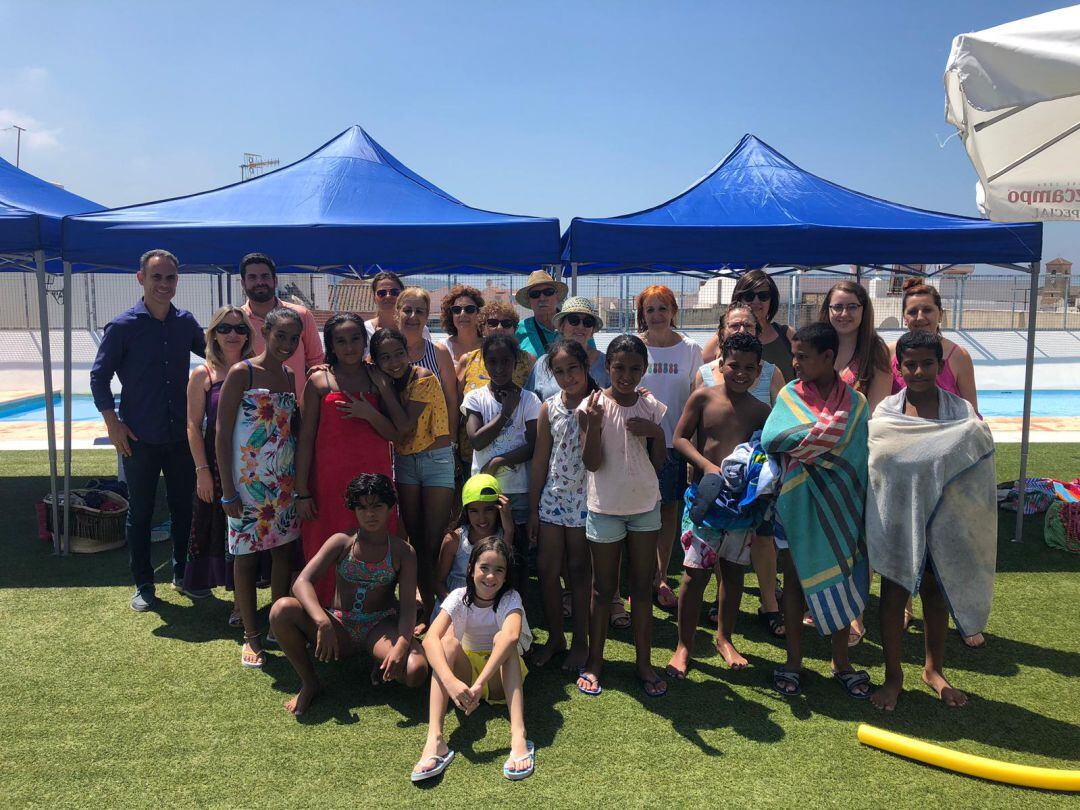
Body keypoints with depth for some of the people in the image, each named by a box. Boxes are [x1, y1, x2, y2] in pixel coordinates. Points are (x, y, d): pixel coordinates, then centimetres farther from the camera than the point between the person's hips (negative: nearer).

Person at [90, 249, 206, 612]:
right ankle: (143, 585, 22)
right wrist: (113, 423, -8)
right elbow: (99, 376, -3)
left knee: (184, 507, 12)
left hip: (181, 436, 3)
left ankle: (182, 572, 31)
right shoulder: (122, 326, -7)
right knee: (140, 513, 8)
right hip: (140, 439, -3)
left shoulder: (186, 322, 3)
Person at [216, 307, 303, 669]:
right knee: (246, 554, 4)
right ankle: (251, 636, 17)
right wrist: (228, 490, -13)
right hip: (248, 479, -5)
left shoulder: (290, 377, 8)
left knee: (284, 550, 9)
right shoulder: (241, 373, -9)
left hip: (285, 480, 6)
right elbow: (222, 434, -10)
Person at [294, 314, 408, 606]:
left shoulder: (378, 379, 9)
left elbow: (395, 433, 6)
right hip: (330, 481, -2)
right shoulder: (319, 381, 2)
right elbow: (305, 439, 0)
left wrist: (369, 414, -12)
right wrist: (302, 492, -4)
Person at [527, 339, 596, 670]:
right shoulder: (549, 408, 3)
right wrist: (533, 509, 7)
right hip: (552, 498, 3)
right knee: (547, 570, 8)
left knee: (579, 572, 8)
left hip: (585, 500, -3)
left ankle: (581, 642, 24)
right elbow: (540, 460, 6)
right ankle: (555, 637, 27)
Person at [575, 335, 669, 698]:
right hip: (605, 507, -3)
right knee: (604, 589, 9)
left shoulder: (652, 407, 0)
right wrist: (593, 425, -29)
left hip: (645, 505, 3)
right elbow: (592, 464, -14)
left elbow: (659, 462, 4)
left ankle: (644, 662, 23)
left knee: (642, 586, 10)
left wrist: (656, 433, -14)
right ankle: (594, 662, 23)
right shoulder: (593, 405, -10)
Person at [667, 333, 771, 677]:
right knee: (696, 572, -2)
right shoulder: (703, 397, -4)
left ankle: (724, 638, 32)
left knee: (733, 569, 14)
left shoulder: (761, 411, 4)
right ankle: (684, 645, 13)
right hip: (705, 494, -3)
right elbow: (680, 438, -4)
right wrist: (708, 466, -17)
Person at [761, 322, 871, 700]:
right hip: (797, 504, 0)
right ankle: (794, 660, 23)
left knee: (842, 578, 8)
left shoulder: (854, 402, -2)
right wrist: (823, 429, -20)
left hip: (838, 506, 0)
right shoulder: (790, 395, -2)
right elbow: (769, 439, -17)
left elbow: (859, 458, -2)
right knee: (796, 578, 9)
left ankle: (841, 661, 25)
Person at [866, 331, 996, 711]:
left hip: (942, 519, 1)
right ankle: (893, 675, 24)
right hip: (896, 517, -1)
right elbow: (872, 462, -3)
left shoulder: (962, 412, -3)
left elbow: (977, 465, -2)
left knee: (935, 593, 16)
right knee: (894, 593, 8)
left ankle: (934, 670, 36)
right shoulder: (886, 412, -4)